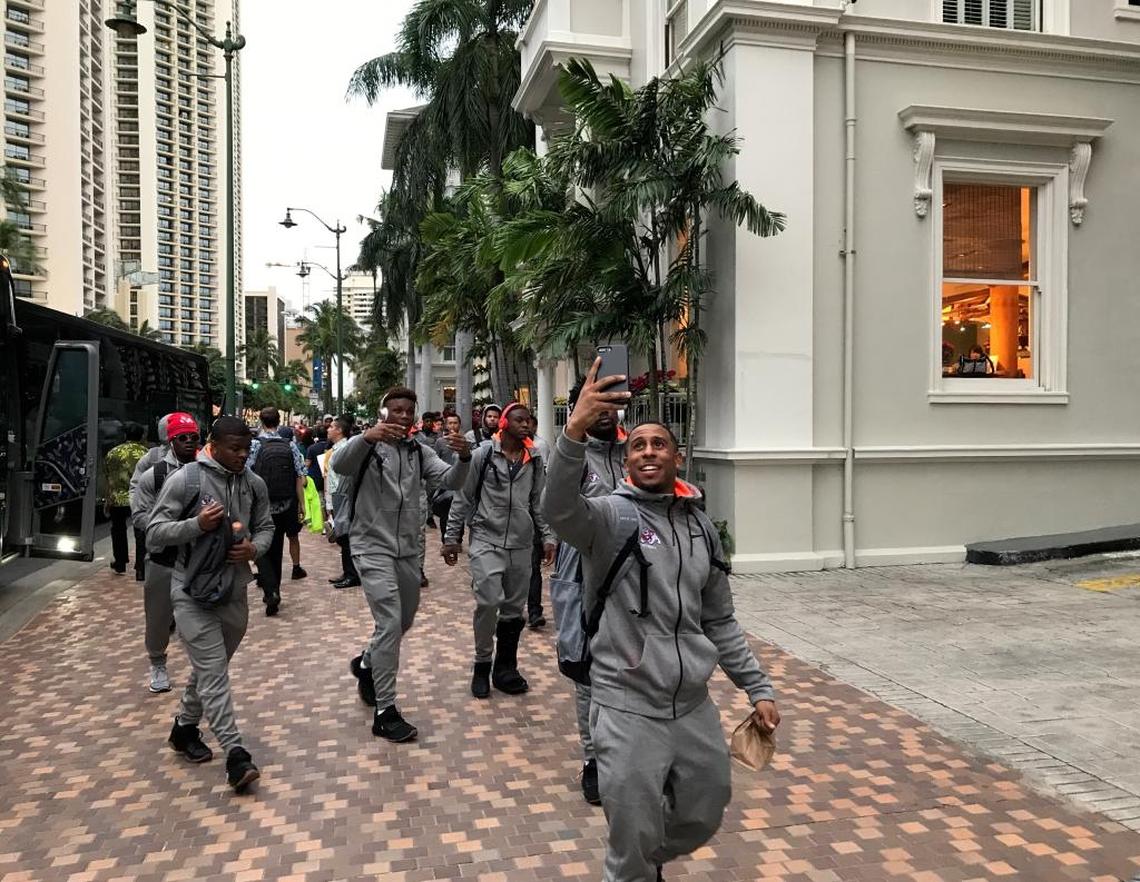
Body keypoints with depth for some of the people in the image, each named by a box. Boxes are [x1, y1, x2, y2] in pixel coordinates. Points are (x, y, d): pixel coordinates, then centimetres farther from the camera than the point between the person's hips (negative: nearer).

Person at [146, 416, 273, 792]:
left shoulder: (254, 484, 3)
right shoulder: (184, 479, -10)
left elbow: (265, 527, 14)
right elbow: (154, 534, -8)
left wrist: (255, 548, -8)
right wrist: (196, 524, -25)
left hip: (235, 590, 5)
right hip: (193, 591, -5)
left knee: (210, 669, 19)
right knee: (213, 672, -9)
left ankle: (184, 727, 40)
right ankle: (235, 754, -8)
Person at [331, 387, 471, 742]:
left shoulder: (420, 452, 6)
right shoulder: (366, 446, -8)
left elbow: (449, 481, -6)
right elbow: (338, 464, -29)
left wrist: (463, 458, -29)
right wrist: (367, 436, -48)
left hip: (408, 550, 6)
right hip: (373, 548, -6)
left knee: (405, 620, 20)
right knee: (390, 623, -13)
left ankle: (366, 663, 48)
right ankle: (385, 712, -4)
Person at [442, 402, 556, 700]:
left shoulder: (534, 461, 8)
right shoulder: (483, 455, -3)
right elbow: (463, 498, 0)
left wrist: (547, 537, 8)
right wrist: (451, 537, 0)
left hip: (521, 544, 4)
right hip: (487, 541, -4)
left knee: (514, 608, 8)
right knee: (488, 602, -13)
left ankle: (505, 669, 22)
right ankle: (482, 664, 7)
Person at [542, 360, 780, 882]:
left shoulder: (700, 526, 8)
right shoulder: (611, 515, -10)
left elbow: (719, 621, 15)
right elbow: (559, 510, -34)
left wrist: (758, 688, 12)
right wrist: (575, 430, -48)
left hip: (694, 705, 6)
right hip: (627, 707, -5)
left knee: (704, 817, 21)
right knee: (633, 840, 5)